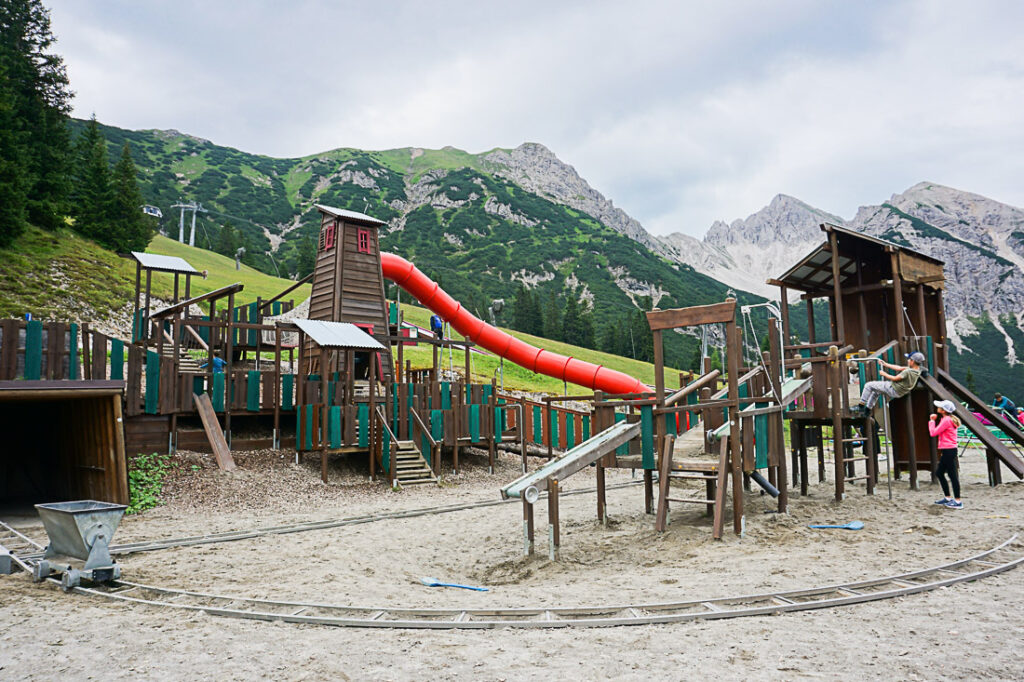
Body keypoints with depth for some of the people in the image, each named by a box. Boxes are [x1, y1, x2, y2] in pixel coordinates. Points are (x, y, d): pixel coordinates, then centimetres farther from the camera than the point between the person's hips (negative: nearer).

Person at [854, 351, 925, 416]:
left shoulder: (908, 372, -29)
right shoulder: (917, 370, 0)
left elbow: (895, 378, -20)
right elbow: (899, 368, 6)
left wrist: (884, 374, -3)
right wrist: (886, 364, 9)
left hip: (893, 390, -10)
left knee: (868, 385, -5)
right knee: (876, 391, 29)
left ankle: (861, 406, 0)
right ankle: (867, 410, 30)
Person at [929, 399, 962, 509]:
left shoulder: (946, 420, -17)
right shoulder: (949, 419, 14)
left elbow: (933, 433, -17)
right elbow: (938, 433, 18)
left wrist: (932, 421, -5)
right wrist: (934, 420, 10)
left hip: (949, 450, -11)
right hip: (947, 450, 11)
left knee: (952, 475, -6)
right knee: (939, 473, 17)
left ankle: (958, 501, -2)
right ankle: (947, 498, 23)